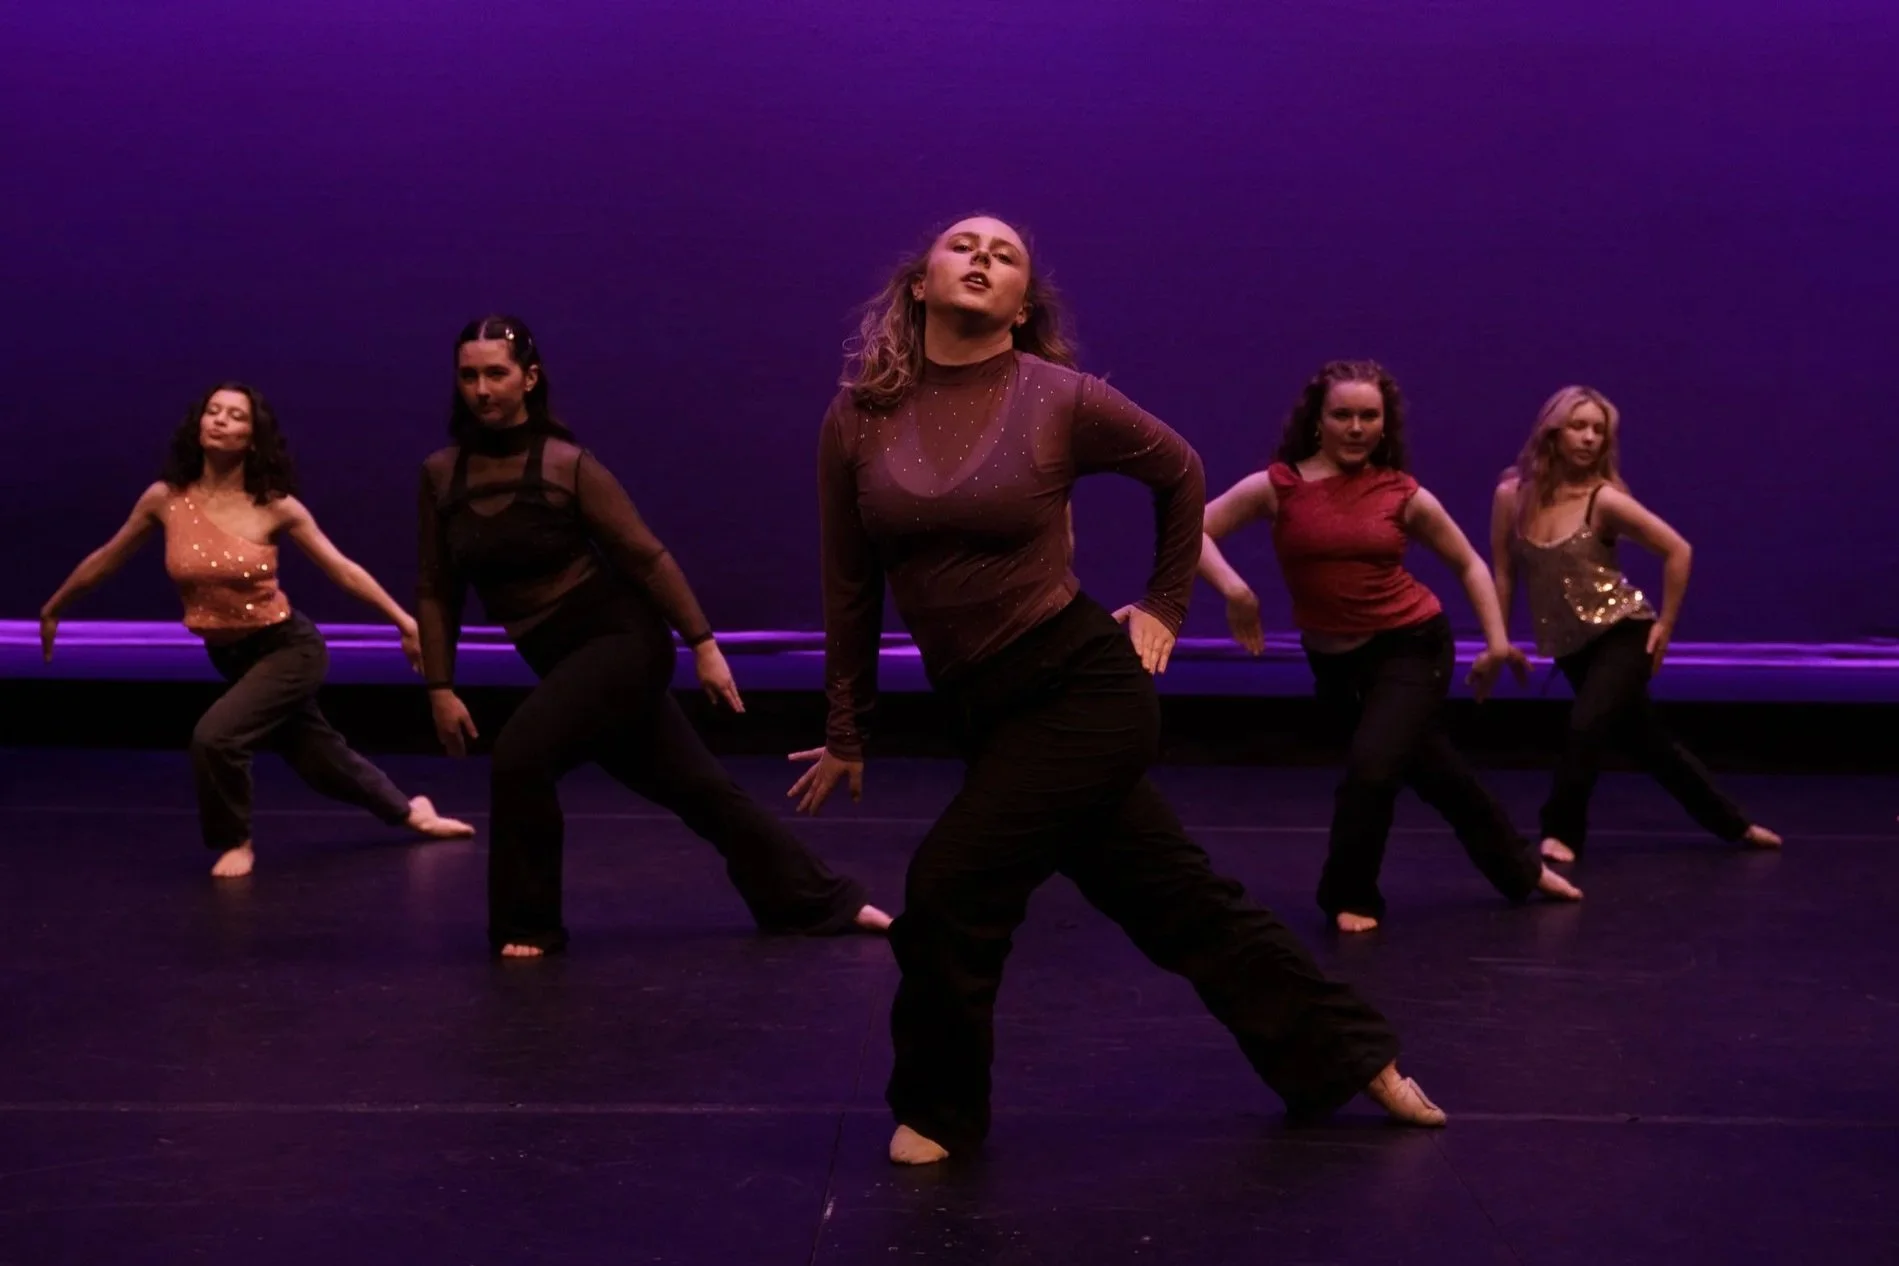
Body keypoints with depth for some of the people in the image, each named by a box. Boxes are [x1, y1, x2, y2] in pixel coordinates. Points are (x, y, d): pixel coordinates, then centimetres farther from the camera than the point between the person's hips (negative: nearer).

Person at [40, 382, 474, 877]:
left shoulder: (275, 506, -14)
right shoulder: (165, 499, -8)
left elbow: (343, 569, -7)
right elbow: (107, 559, 7)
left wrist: (405, 623, -7)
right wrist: (53, 609, 16)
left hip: (287, 648, -4)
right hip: (228, 655, 4)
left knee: (214, 737, -24)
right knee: (317, 755, 16)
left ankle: (236, 842, 4)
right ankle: (406, 809, 42)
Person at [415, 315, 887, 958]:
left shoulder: (568, 465, -12)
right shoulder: (440, 475, 0)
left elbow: (648, 557, -9)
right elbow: (438, 590, 6)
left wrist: (703, 645, -10)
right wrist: (440, 687, 1)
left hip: (622, 640, -5)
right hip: (562, 659, 5)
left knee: (519, 755, -21)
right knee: (694, 786, 11)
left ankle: (528, 925, 0)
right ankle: (819, 900, 25)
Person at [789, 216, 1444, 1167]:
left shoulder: (1064, 401, -8)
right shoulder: (857, 418, 1)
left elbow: (1180, 473, 11)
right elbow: (850, 587, 9)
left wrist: (1165, 605, 12)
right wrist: (846, 732, 12)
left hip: (1084, 691, -4)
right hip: (988, 710, 4)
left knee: (950, 890, -12)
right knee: (1176, 901, 13)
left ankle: (939, 1114, 14)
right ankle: (1351, 1055, 31)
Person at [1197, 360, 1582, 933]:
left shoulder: (1405, 496, -6)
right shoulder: (1277, 486, -9)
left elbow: (1469, 565, 7)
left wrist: (1497, 642, 2)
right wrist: (1234, 590, -25)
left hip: (1412, 645, -1)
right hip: (1334, 659, 2)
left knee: (1371, 771, -16)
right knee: (1433, 770, 15)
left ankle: (1350, 897, 9)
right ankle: (1520, 868, 35)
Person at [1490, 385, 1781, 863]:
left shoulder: (1605, 500, -15)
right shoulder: (1511, 495, -6)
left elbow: (1678, 550, -10)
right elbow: (1503, 574, 2)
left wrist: (1665, 624, -9)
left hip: (1622, 634, -4)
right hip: (1570, 646, 4)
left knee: (1585, 728, -21)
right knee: (1646, 740, 14)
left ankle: (1561, 834, -3)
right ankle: (1733, 823, 30)